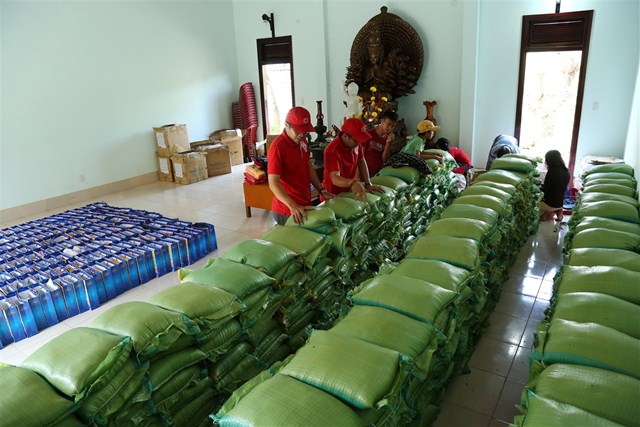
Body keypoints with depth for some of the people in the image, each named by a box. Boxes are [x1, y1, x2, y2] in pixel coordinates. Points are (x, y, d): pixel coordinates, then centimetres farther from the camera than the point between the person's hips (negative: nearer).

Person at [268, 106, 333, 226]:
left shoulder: (302, 140, 5)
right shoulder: (278, 147, -21)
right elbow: (273, 183, -27)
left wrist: (322, 190, 10)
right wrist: (292, 206, -38)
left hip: (305, 205, 8)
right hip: (287, 210, -8)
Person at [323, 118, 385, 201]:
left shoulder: (355, 142, -8)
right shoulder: (332, 151, -30)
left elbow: (361, 162, 5)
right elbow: (335, 179, -39)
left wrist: (368, 184, -5)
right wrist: (352, 183, -58)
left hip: (348, 192, 6)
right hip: (334, 196, -6)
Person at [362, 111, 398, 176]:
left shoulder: (387, 138, 6)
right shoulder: (369, 134, -6)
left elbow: (384, 160, 0)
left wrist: (388, 143, -9)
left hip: (379, 173, 4)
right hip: (366, 172, -4)